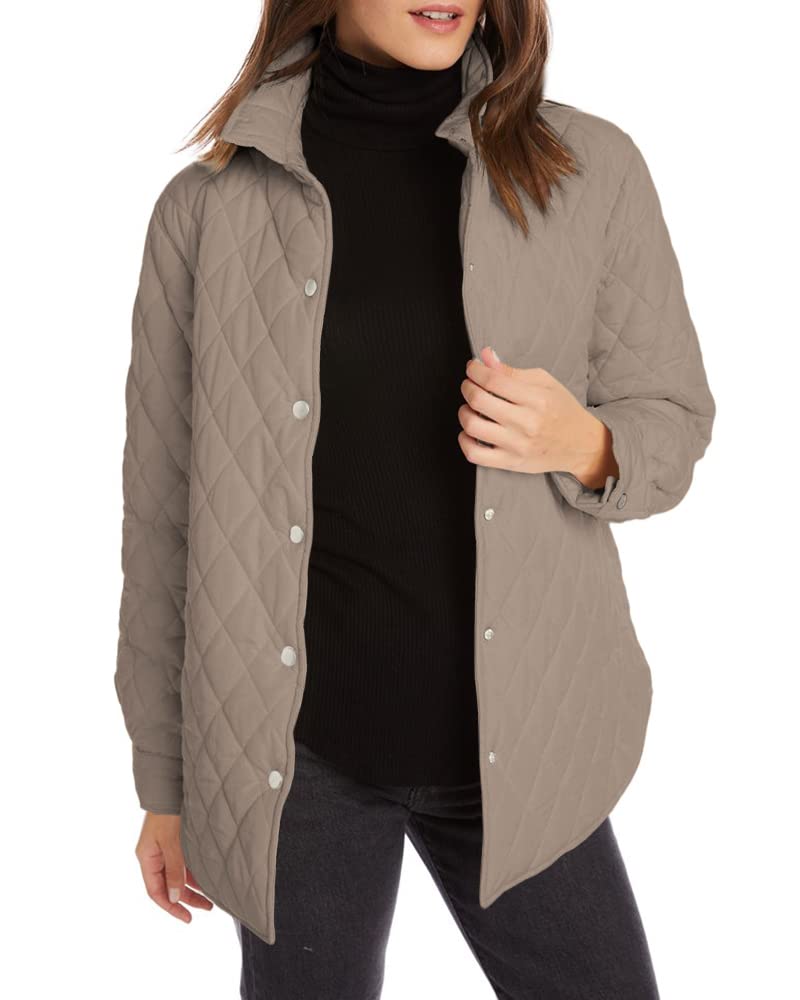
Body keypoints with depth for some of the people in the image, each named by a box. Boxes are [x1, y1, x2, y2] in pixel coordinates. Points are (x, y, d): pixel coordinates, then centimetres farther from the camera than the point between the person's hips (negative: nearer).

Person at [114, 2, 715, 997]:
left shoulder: (594, 170, -3)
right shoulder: (208, 207, -5)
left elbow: (673, 423, 8)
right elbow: (163, 510, 1)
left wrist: (584, 446, -17)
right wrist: (164, 782, 7)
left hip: (514, 740, 1)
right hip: (295, 756, -1)